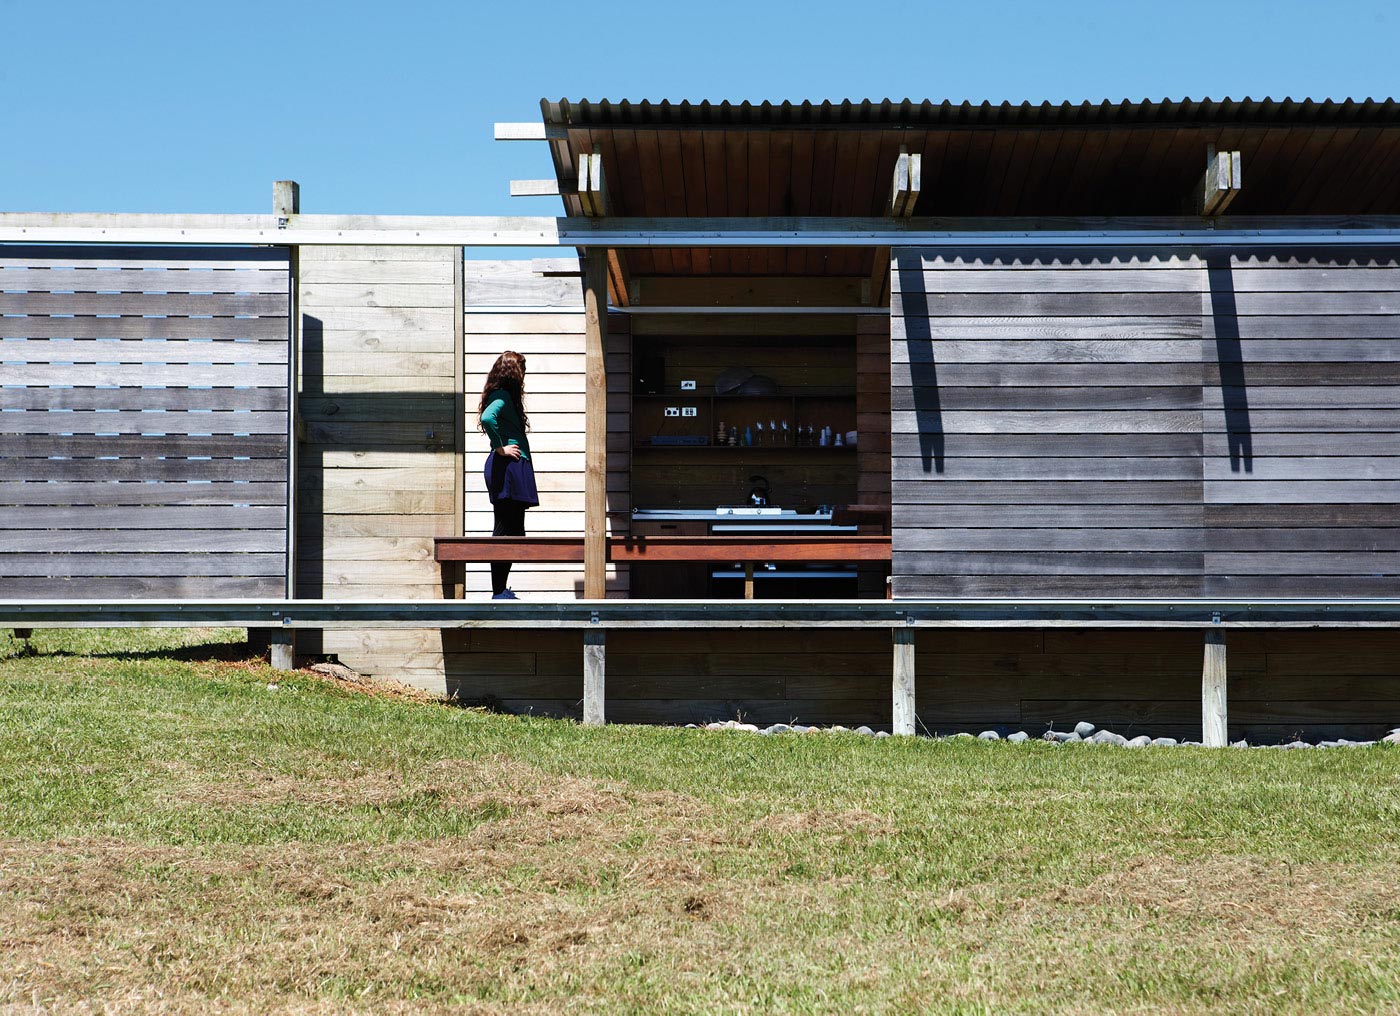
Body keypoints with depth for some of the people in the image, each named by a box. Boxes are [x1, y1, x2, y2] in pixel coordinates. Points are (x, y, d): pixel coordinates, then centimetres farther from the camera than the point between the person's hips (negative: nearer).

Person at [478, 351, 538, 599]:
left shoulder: (505, 395, 20)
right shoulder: (502, 396, -10)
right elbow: (487, 418, -28)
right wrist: (501, 448, -19)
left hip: (514, 468, 10)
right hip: (508, 468, -10)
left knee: (512, 532, 11)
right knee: (505, 532, -9)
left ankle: (501, 591, 13)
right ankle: (499, 592, -8)